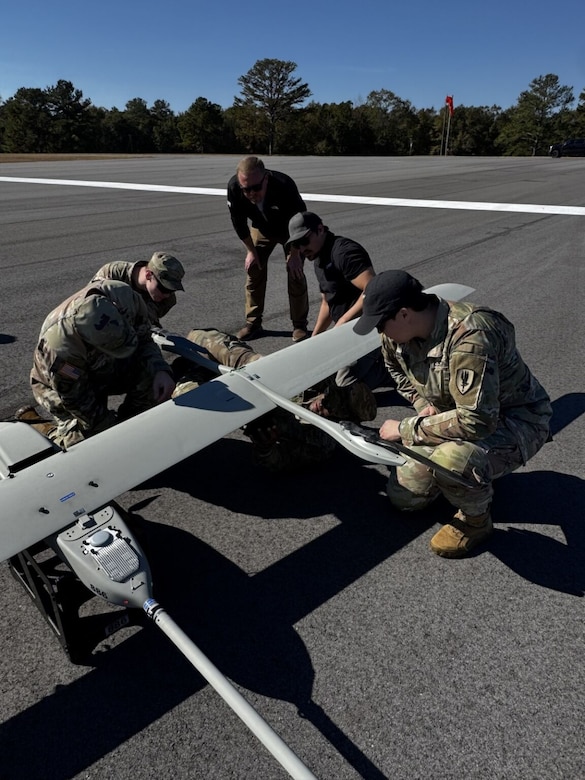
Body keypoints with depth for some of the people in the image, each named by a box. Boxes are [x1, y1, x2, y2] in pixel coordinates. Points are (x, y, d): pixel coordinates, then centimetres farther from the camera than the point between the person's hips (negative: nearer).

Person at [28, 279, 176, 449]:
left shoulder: (125, 297, -32)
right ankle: (57, 433, 10)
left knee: (154, 374, -25)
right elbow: (77, 401, -26)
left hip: (106, 367, 4)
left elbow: (144, 340, -14)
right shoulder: (60, 348, -41)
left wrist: (160, 370, -33)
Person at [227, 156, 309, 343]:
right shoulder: (233, 188, -31)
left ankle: (299, 325, 3)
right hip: (261, 229, 3)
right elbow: (239, 222, -14)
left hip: (290, 230, -3)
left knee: (295, 273, -9)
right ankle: (253, 324, 9)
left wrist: (294, 254, -23)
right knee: (253, 270, -2)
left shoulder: (284, 185, -40)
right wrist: (251, 250, -11)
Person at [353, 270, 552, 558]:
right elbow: (396, 368, 16)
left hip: (516, 419, -7)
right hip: (456, 416, 8)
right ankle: (476, 475, 26)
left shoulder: (469, 337, -36)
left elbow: (477, 421, -39)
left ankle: (476, 520, -5)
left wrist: (406, 428, -28)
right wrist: (422, 402, -2)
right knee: (403, 496, 3)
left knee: (451, 459, -39)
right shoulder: (398, 334, -10)